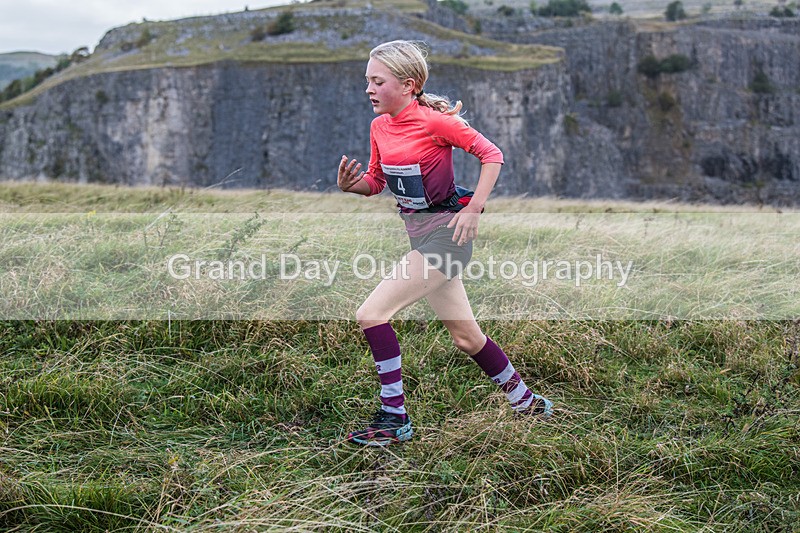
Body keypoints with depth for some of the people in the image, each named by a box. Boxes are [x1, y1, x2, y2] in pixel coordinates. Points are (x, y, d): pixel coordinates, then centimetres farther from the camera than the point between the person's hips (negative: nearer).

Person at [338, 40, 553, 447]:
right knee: (466, 337, 15)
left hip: (444, 232, -8)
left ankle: (394, 419, -5)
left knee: (371, 314, -14)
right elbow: (376, 182, 17)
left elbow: (491, 154, -10)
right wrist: (351, 184, -4)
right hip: (420, 232, 8)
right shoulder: (379, 126, 7)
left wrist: (474, 209, -17)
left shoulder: (433, 121, -16)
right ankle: (524, 400, 33)